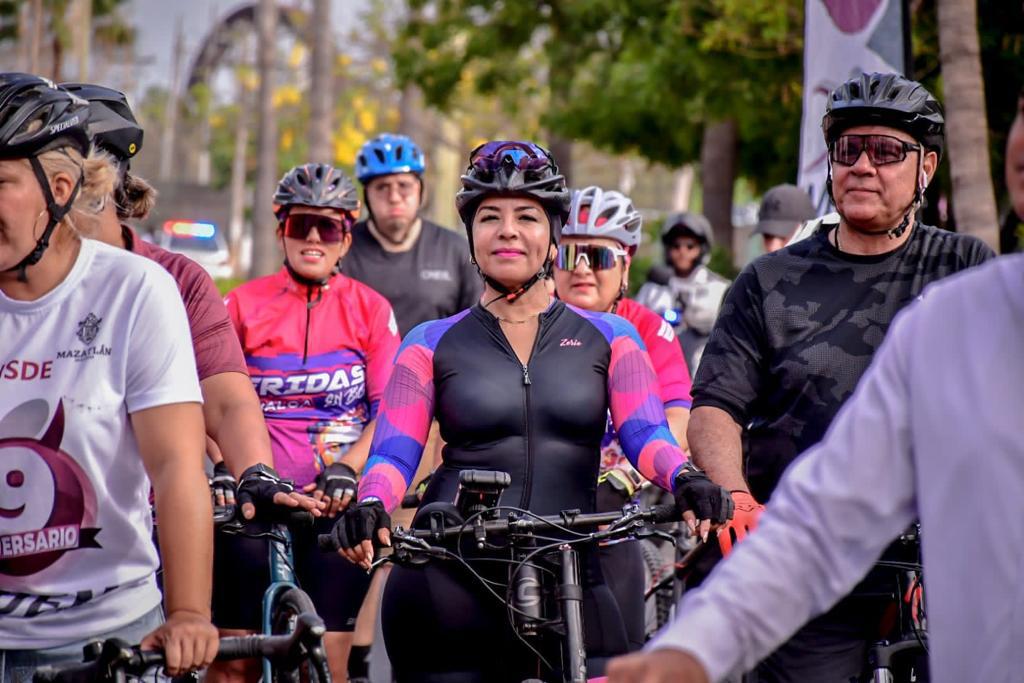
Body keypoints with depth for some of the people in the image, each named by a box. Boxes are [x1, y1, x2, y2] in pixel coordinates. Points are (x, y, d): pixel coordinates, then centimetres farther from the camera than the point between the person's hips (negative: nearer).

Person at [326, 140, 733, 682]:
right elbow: (394, 452, 2)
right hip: (446, 590, 0)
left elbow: (645, 433, -1)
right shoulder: (432, 344, 11)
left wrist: (685, 479, -24)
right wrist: (370, 507, -21)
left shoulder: (607, 338, 12)